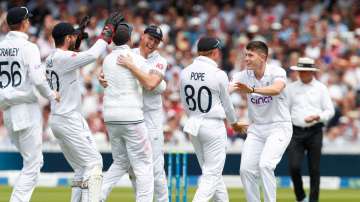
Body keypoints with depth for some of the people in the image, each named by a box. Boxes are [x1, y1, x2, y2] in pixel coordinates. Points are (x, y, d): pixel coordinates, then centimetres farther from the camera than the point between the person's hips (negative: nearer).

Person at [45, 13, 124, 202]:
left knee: (81, 168, 14)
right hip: (69, 120, -10)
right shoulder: (64, 58, -16)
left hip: (56, 119, 10)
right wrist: (108, 31, -18)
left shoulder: (51, 58, 11)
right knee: (93, 163, -9)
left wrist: (78, 38, 24)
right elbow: (92, 55, -27)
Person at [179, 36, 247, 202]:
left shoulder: (185, 73, 0)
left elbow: (185, 103, 10)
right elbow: (226, 104, -2)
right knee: (212, 174, -3)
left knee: (211, 171, 17)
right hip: (214, 126, -6)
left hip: (193, 126, 6)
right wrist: (234, 123, 17)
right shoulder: (219, 75, -14)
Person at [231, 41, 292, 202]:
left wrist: (251, 90, -53)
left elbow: (276, 89, -37)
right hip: (256, 129, 5)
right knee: (246, 170, -3)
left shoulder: (277, 72, -14)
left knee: (265, 165, -23)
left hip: (279, 127, -5)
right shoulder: (244, 76, -2)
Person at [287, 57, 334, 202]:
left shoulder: (321, 88, 6)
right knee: (294, 167, -11)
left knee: (314, 169, 1)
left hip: (314, 132, -1)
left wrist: (317, 117, -16)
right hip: (296, 132, 1)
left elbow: (330, 111, 3)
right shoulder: (291, 88, 10)